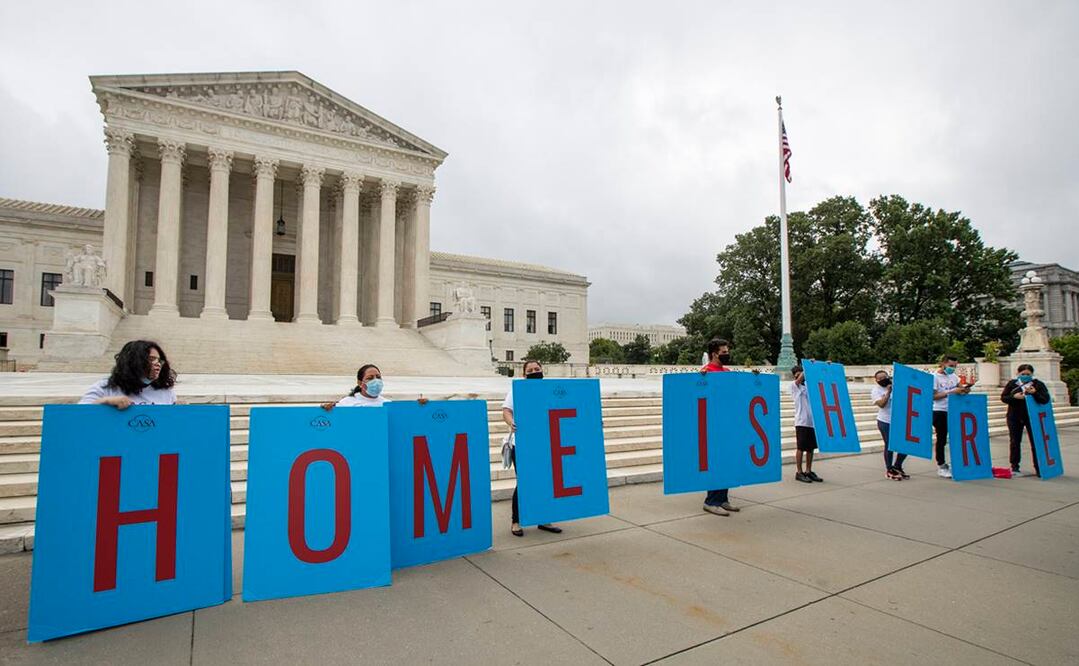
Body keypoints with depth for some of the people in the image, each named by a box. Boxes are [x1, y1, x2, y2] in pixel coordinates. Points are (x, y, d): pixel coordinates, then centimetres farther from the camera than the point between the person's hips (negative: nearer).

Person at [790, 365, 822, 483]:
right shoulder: (794, 385, -1)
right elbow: (800, 378, -17)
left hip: (813, 421, 6)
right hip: (801, 422, -5)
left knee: (811, 448, 11)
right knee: (801, 448, -1)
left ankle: (809, 471, 21)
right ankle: (799, 472, 6)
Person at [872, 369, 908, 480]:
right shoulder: (876, 391, -3)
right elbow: (881, 404, -17)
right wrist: (888, 391, -18)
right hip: (885, 422, -5)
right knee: (889, 446, 2)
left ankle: (897, 467, 25)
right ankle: (889, 470, 16)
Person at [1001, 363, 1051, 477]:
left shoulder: (1038, 384, -4)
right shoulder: (1012, 384, -2)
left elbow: (1045, 399, -13)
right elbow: (1003, 398, -2)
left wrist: (1034, 393, -29)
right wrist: (1014, 396, -20)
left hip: (1032, 417, -1)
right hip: (1015, 417, 1)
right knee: (1015, 442, 7)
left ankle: (1038, 468, 10)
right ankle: (1014, 468, 17)